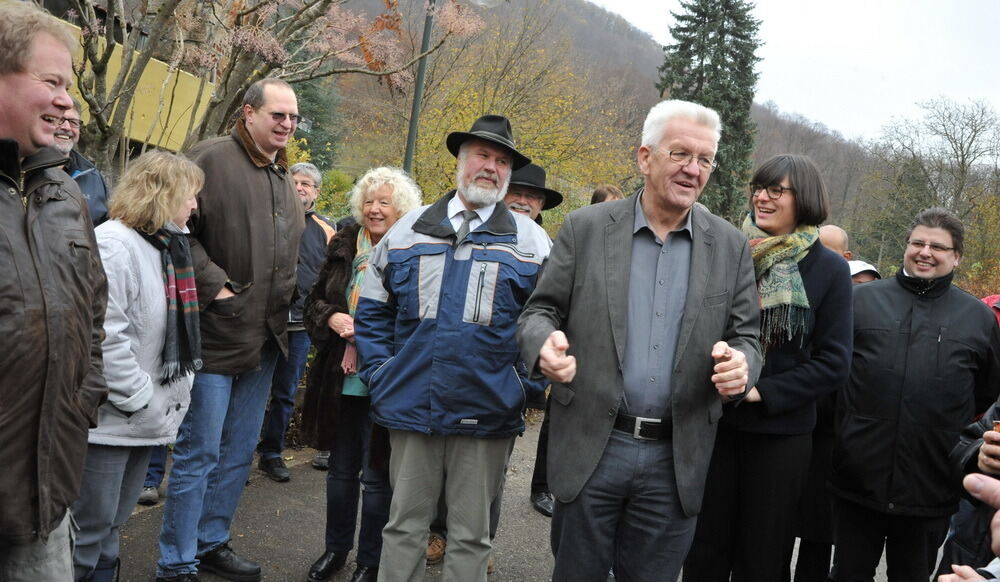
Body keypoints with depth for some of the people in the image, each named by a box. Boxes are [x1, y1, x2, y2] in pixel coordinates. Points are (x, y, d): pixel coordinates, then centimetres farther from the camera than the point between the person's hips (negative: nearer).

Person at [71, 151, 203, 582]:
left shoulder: (166, 247, 13)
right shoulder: (113, 244, -16)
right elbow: (104, 336, -24)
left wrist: (176, 393, 9)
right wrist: (141, 399, -18)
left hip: (145, 417, 9)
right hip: (110, 418, -9)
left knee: (113, 523, 19)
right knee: (89, 529, 3)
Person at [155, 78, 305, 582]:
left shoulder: (282, 176, 16)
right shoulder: (211, 158, -9)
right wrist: (215, 285, -19)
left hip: (264, 337, 8)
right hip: (217, 332, -8)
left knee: (239, 452, 16)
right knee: (198, 453, 1)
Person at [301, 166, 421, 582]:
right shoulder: (344, 247, 6)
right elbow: (315, 301, 11)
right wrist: (332, 317, -9)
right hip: (342, 380, 5)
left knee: (376, 476, 6)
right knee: (341, 469, 18)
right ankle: (336, 547, 37)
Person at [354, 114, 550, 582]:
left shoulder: (531, 241, 2)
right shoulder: (408, 230, 8)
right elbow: (372, 312, 11)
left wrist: (523, 388, -6)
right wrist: (380, 376, 3)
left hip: (486, 416, -1)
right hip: (410, 408, 2)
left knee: (470, 536, 11)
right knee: (403, 527, 13)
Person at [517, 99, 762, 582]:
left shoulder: (730, 246, 5)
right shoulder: (585, 228, 0)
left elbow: (746, 336, 7)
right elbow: (540, 311, 2)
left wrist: (741, 363, -17)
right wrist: (546, 343, -21)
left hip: (675, 460, 1)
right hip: (590, 448, -1)